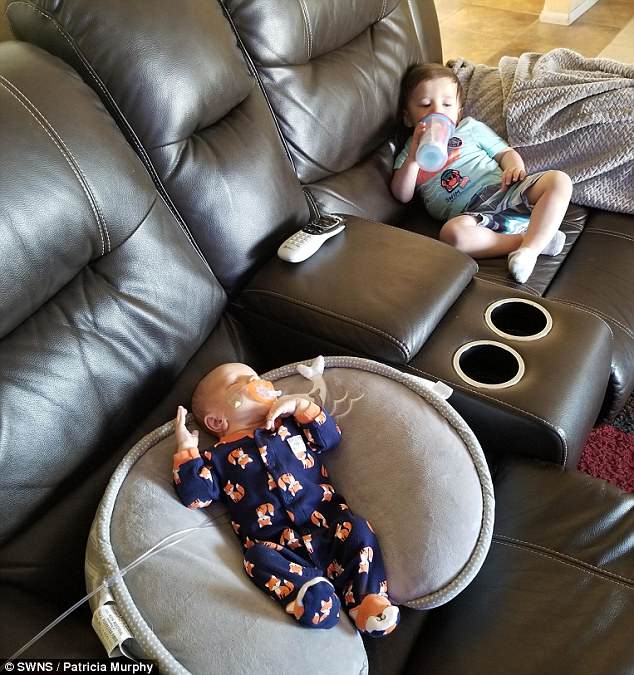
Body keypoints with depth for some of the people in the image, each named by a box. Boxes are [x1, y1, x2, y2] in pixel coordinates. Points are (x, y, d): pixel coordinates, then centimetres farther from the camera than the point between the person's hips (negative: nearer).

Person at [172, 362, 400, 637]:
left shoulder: (291, 424, 20)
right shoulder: (220, 456, 12)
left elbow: (330, 436, 9)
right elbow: (195, 495, 3)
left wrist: (302, 404, 0)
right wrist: (186, 449, -2)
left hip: (326, 522, 3)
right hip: (273, 540, -2)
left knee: (358, 530, -20)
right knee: (259, 557, -31)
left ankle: (369, 599, -22)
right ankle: (308, 589, -47)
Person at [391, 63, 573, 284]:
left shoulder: (471, 127, 24)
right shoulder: (410, 151, 21)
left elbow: (505, 152, 21)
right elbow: (402, 195, 7)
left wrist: (514, 167, -3)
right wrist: (413, 158, -8)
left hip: (505, 191, 3)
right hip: (470, 213, -2)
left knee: (559, 180, -22)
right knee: (451, 233, -38)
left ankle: (530, 248, -34)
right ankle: (535, 237, -29)